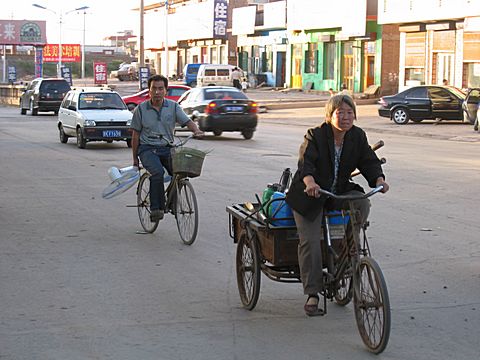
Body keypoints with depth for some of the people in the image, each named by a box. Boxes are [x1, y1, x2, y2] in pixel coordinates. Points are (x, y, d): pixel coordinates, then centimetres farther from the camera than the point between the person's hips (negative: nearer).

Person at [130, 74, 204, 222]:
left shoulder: (173, 107, 6)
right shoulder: (141, 109, 2)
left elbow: (187, 121, -3)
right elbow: (136, 135, 5)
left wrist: (196, 130, -28)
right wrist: (135, 159, 6)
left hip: (166, 148, 3)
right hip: (147, 149, -2)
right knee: (158, 172, -31)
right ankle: (156, 208, -25)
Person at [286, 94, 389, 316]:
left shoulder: (357, 136, 0)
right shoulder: (315, 136, -15)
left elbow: (369, 161, -5)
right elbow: (305, 163, -29)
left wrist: (379, 180, -27)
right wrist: (310, 182, -51)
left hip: (339, 192, 4)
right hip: (310, 196, -4)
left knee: (362, 204, -26)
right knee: (310, 241, -15)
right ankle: (312, 295, -11)